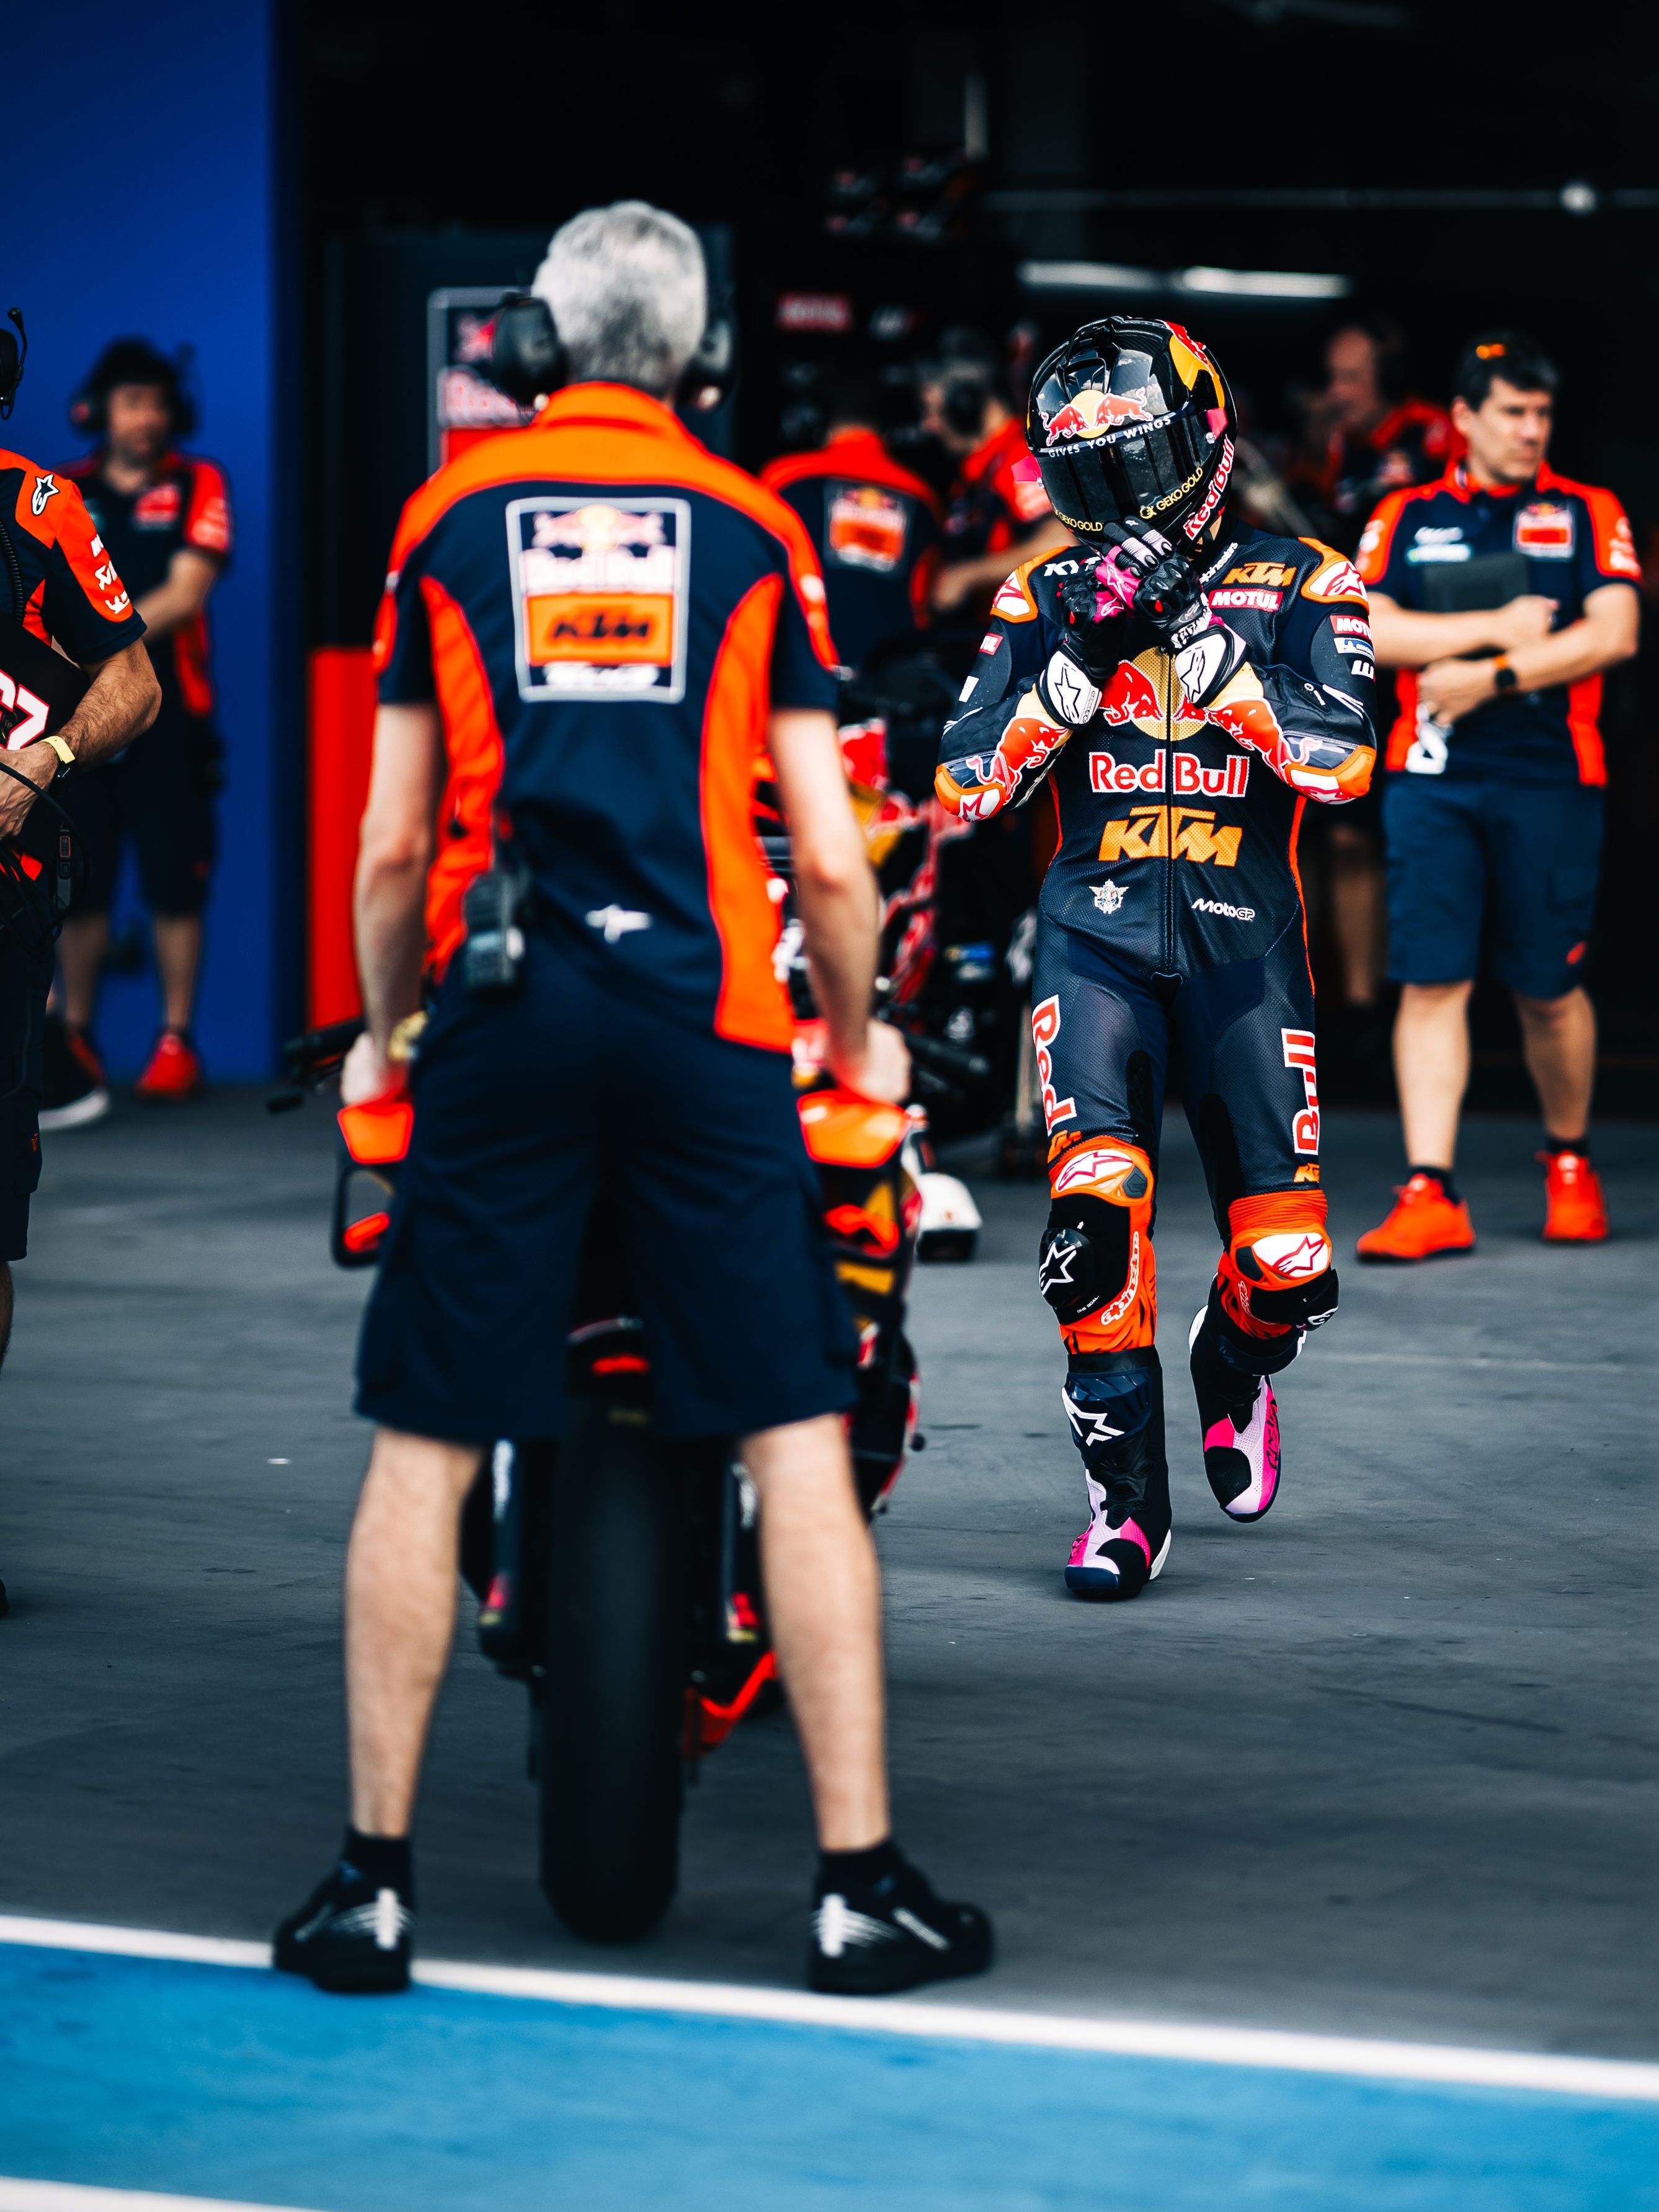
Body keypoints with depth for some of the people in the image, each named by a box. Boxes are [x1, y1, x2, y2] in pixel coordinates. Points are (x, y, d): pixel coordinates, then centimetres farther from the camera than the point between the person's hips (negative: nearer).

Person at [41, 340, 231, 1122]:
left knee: (175, 882, -4)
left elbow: (186, 592, -6)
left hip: (169, 714, -2)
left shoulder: (197, 486, 4)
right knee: (77, 882, 2)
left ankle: (176, 1043, 0)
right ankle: (74, 1041, 10)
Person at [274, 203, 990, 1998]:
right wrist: (860, 1038, 21)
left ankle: (373, 1880, 6)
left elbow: (391, 847, 9)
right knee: (795, 1444, 2)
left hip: (501, 1021, 1)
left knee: (424, 1449, 5)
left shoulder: (449, 517, 10)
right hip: (707, 1014, -1)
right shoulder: (753, 528, 8)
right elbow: (829, 858, 5)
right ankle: (858, 1883, 1)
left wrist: (380, 1035, 24)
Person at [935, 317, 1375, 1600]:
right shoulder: (1050, 599, 7)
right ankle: (1126, 1498, -7)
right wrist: (1083, 656, -11)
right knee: (1097, 1211, -19)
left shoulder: (1297, 590, 1)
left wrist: (1198, 635, -17)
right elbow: (970, 785, -1)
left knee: (1286, 1256, -2)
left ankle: (1235, 1373, 35)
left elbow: (1340, 760, -16)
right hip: (1098, 938, 0)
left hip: (1245, 946, 0)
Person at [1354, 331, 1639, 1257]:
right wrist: (1494, 628, -7)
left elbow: (1613, 633, -6)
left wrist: (1491, 676, -12)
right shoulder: (1406, 517, 11)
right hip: (1430, 780, 1)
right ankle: (1430, 1192, -10)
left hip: (1552, 780, -1)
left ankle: (1570, 1162, 27)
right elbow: (1362, 629, -1)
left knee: (1548, 989, 5)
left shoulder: (1588, 514, 8)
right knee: (1432, 980, -7)